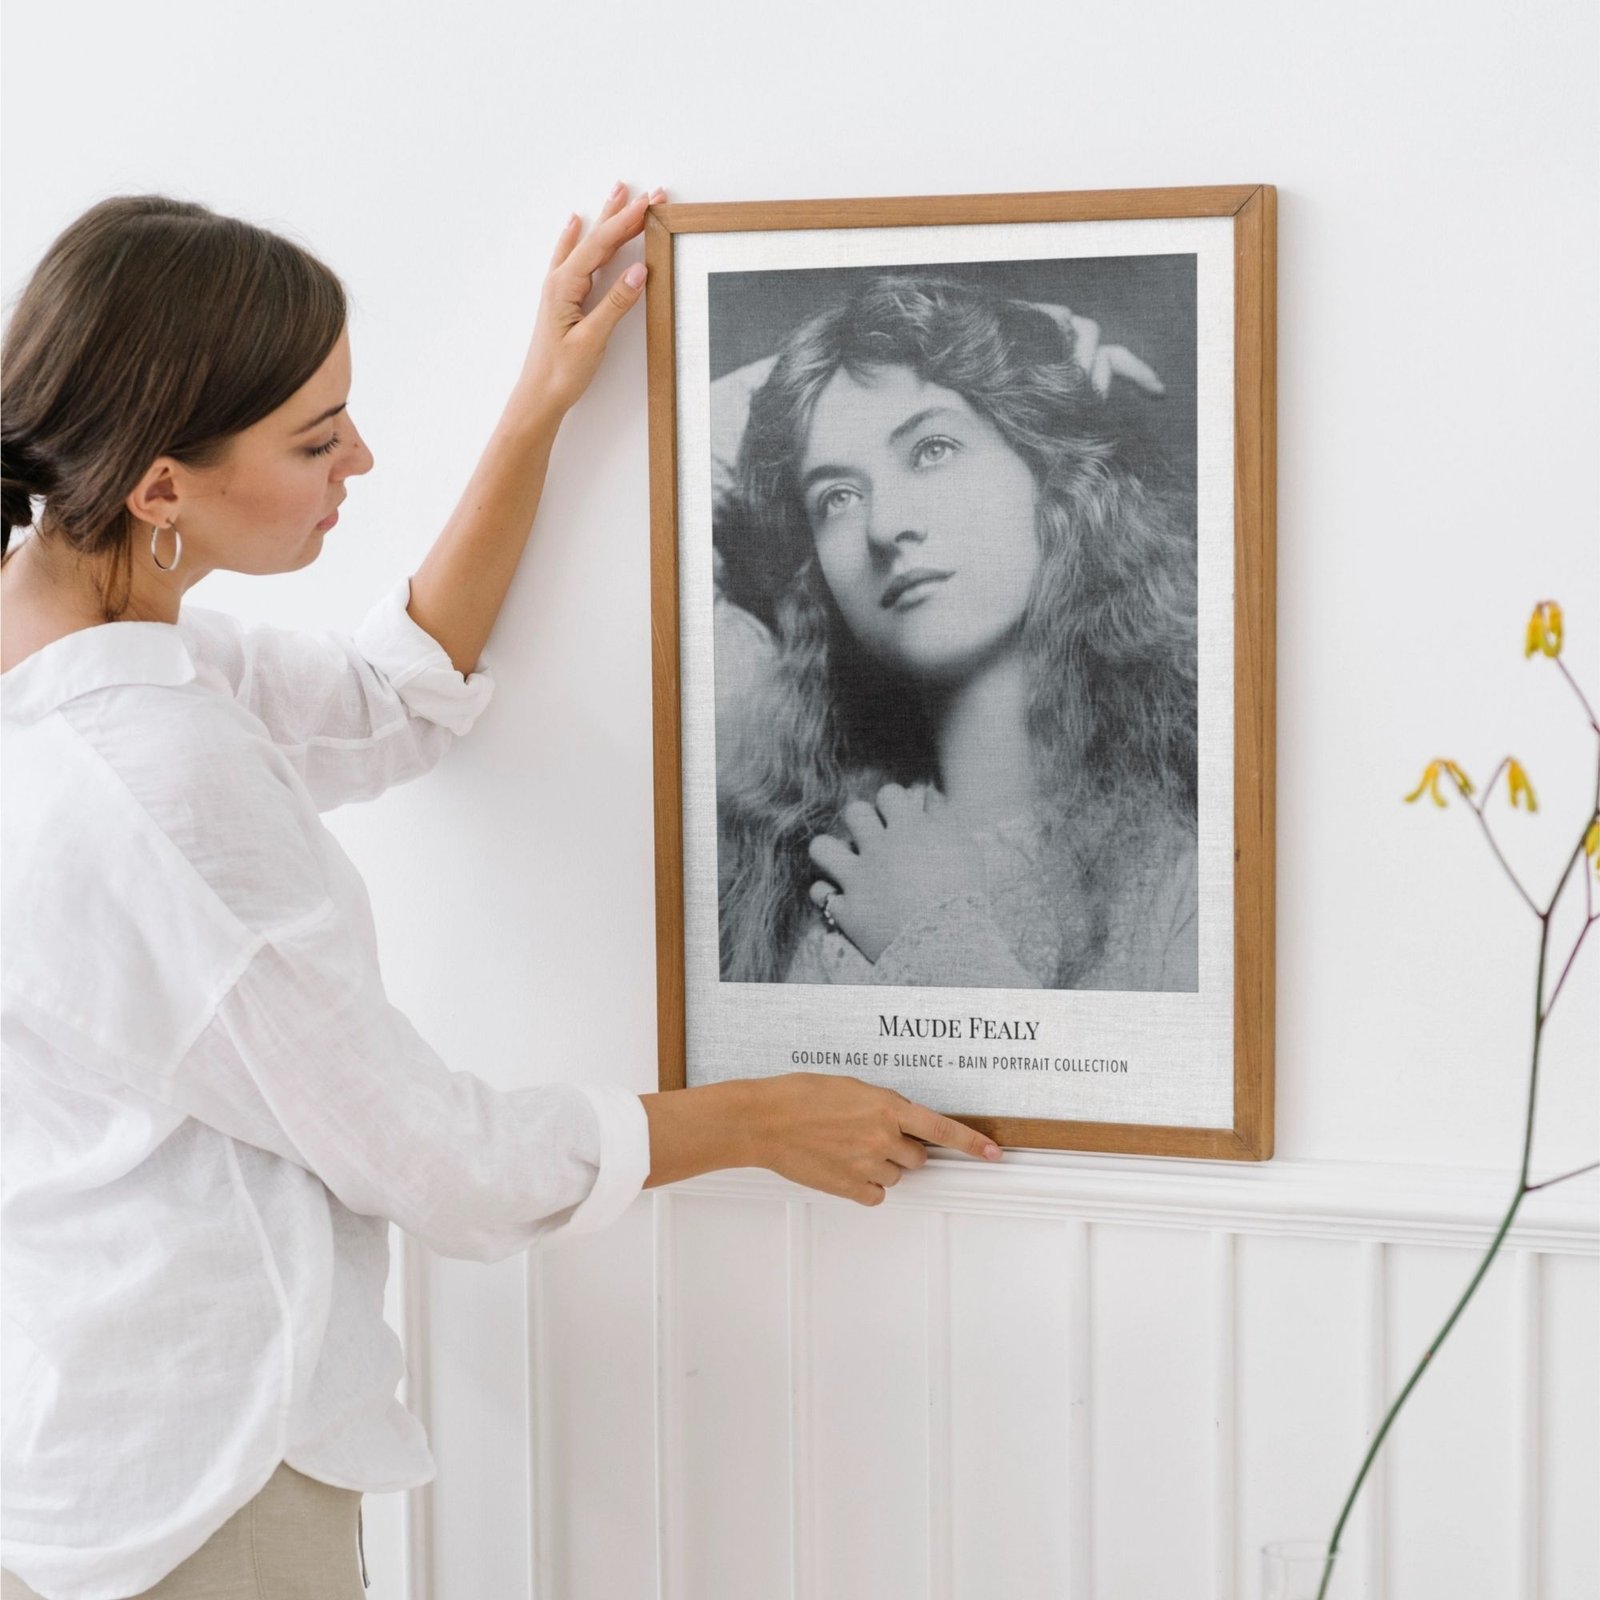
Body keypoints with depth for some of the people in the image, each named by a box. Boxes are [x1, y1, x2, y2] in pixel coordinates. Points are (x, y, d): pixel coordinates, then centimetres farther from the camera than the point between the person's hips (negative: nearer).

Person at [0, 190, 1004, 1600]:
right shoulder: (152, 791, -31)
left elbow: (392, 706, 11)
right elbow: (431, 1152, -20)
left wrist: (542, 411, 7)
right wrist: (766, 1121, -6)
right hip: (185, 1477, -9)